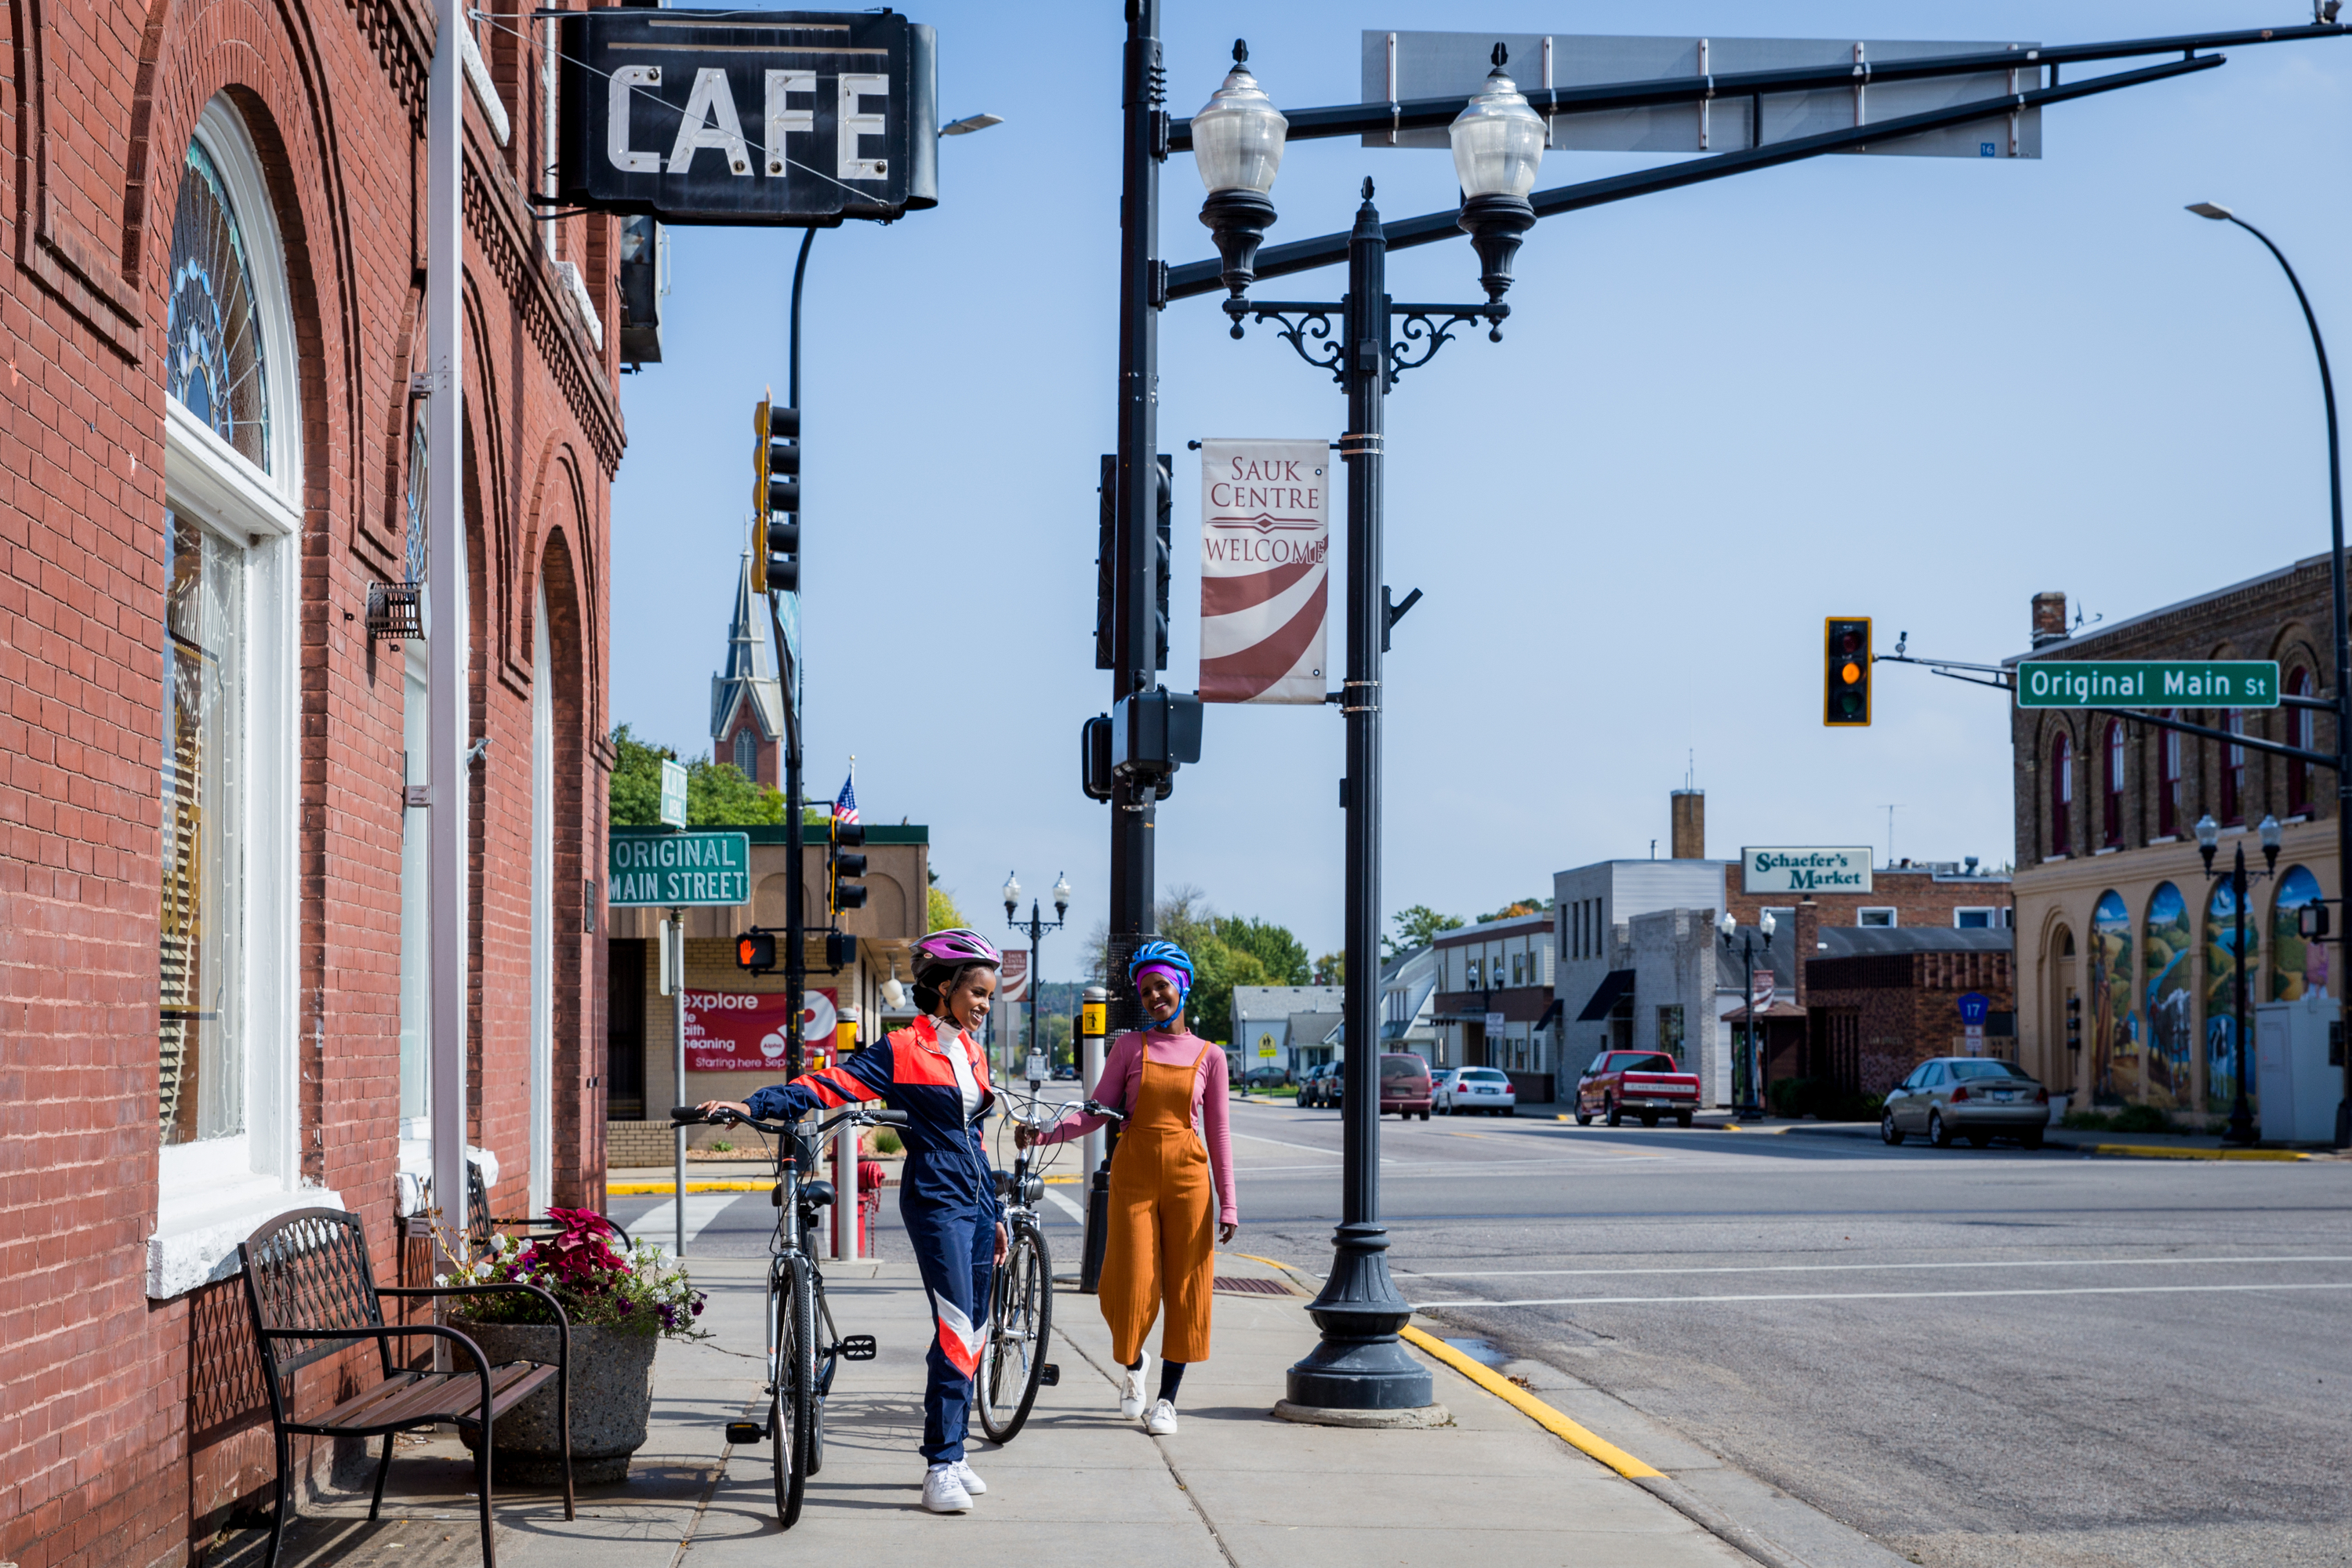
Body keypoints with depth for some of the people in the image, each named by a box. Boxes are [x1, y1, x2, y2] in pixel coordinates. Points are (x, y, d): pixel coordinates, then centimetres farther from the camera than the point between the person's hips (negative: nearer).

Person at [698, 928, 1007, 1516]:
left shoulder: (971, 1052, 15)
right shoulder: (903, 1049, -8)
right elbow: (829, 1085, -16)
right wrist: (754, 1105, -29)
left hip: (975, 1202, 7)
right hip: (935, 1202, -7)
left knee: (973, 1334, 8)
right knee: (956, 1333, -15)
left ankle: (950, 1454, 17)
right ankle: (941, 1467, -13)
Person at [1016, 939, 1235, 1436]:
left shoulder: (1208, 1056, 5)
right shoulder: (1131, 1046, 5)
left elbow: (1217, 1133, 6)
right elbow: (1098, 1111, 2)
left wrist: (1227, 1204, 2)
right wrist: (1045, 1133, -14)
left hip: (1187, 1176, 0)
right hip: (1134, 1172, 0)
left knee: (1184, 1287, 1)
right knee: (1133, 1284, -4)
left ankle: (1167, 1398, 11)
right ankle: (1134, 1364, 27)